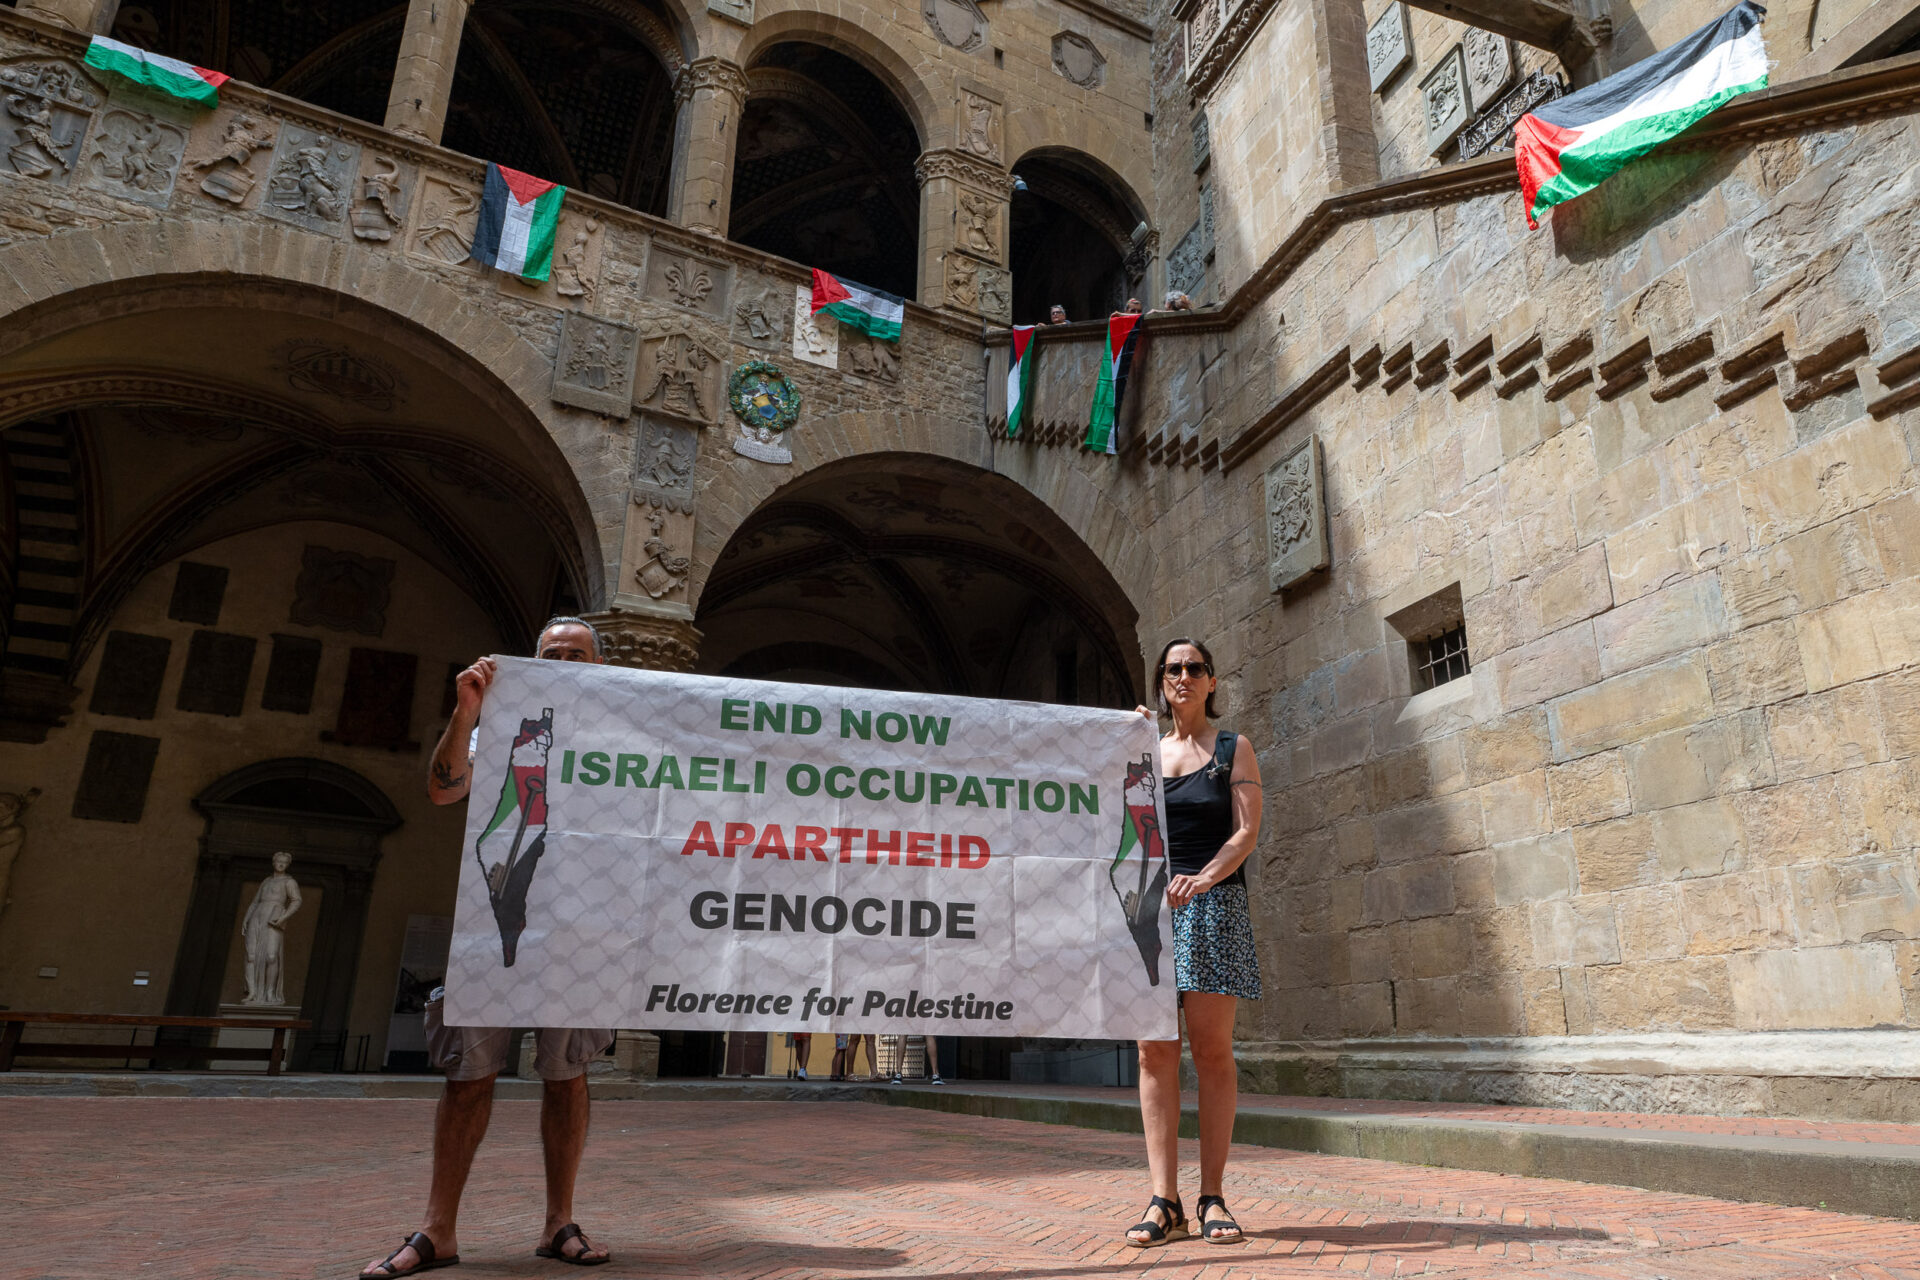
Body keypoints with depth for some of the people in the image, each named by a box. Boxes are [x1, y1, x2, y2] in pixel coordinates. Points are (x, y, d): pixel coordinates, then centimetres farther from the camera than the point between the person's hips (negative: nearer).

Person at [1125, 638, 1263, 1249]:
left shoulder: (1234, 749, 10)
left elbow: (1247, 829, -1)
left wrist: (1203, 878, -19)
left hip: (1214, 901, -2)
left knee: (1212, 1048, -5)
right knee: (1155, 1049, -4)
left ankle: (1211, 1197, 2)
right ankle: (1164, 1201, -2)